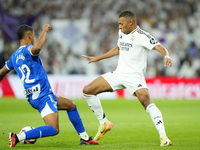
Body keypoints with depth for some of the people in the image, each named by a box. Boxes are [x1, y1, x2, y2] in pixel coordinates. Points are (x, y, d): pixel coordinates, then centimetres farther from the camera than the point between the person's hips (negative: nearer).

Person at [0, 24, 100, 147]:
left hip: (33, 96, 10)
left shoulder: (14, 57, 15)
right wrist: (45, 31, -22)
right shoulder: (27, 50, -12)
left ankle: (84, 138, 29)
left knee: (70, 105, 26)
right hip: (42, 96, -10)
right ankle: (18, 137, -24)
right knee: (53, 129, -20)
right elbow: (37, 48, -37)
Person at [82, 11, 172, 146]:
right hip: (119, 73, 8)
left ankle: (163, 137, -31)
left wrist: (166, 56, -48)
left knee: (145, 100, -31)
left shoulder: (142, 36, -12)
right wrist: (97, 58, 35)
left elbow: (159, 47, -25)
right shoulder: (122, 32, 12)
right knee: (87, 90, 3)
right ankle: (104, 123, 17)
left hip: (134, 75, -8)